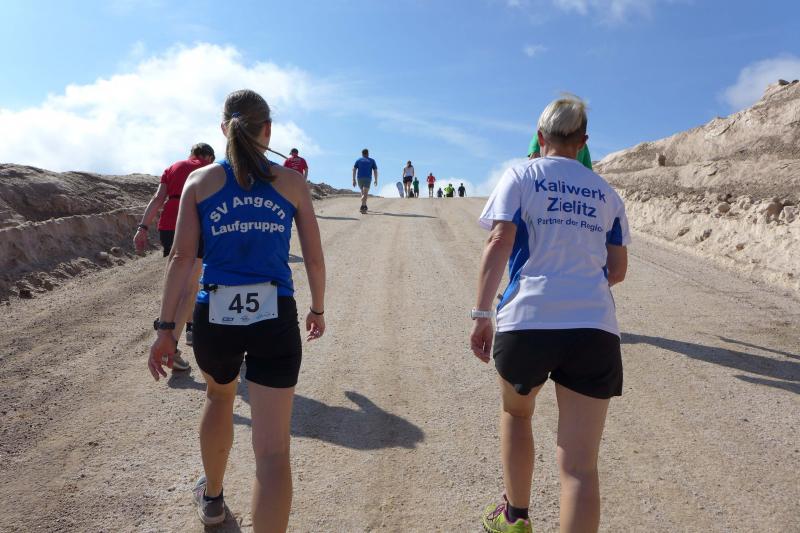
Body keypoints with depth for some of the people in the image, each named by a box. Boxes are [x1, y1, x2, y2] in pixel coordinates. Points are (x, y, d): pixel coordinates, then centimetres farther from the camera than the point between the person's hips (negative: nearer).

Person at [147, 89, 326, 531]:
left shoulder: (199, 180, 4)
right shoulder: (293, 182, 4)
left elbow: (182, 257, -3)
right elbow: (314, 258, 5)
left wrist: (165, 328, 0)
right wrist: (318, 308, 20)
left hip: (215, 317, 3)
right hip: (275, 318, -2)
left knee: (219, 397, 33)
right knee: (273, 452, 0)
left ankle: (212, 497, 54)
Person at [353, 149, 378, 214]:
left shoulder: (358, 160, 12)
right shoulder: (372, 161, 10)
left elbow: (354, 170, 2)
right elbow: (375, 171, 3)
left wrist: (354, 180, 3)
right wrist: (376, 180, 11)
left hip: (359, 178, 3)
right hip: (367, 179, -3)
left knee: (363, 192, 24)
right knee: (365, 194, -11)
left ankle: (364, 206, 28)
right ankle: (362, 207, -31)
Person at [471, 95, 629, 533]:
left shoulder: (521, 175, 7)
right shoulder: (606, 193, 17)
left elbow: (500, 243, -6)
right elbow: (617, 270, 17)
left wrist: (482, 314, -7)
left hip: (528, 321, -1)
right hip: (595, 328, 2)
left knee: (516, 414, 27)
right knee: (580, 466, 2)